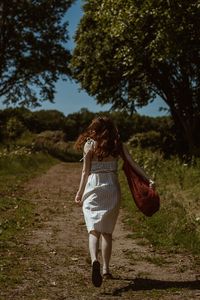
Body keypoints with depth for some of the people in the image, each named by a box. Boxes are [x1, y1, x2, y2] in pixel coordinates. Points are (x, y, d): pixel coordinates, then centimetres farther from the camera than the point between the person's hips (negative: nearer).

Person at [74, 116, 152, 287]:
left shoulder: (89, 144, 1)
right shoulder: (117, 145, 7)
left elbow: (86, 171, -2)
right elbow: (133, 164, -2)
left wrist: (80, 192, 3)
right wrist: (148, 179, -2)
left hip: (93, 188, -2)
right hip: (112, 188, 2)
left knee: (94, 230, -4)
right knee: (107, 232, 13)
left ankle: (95, 261, -30)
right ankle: (106, 269, 15)